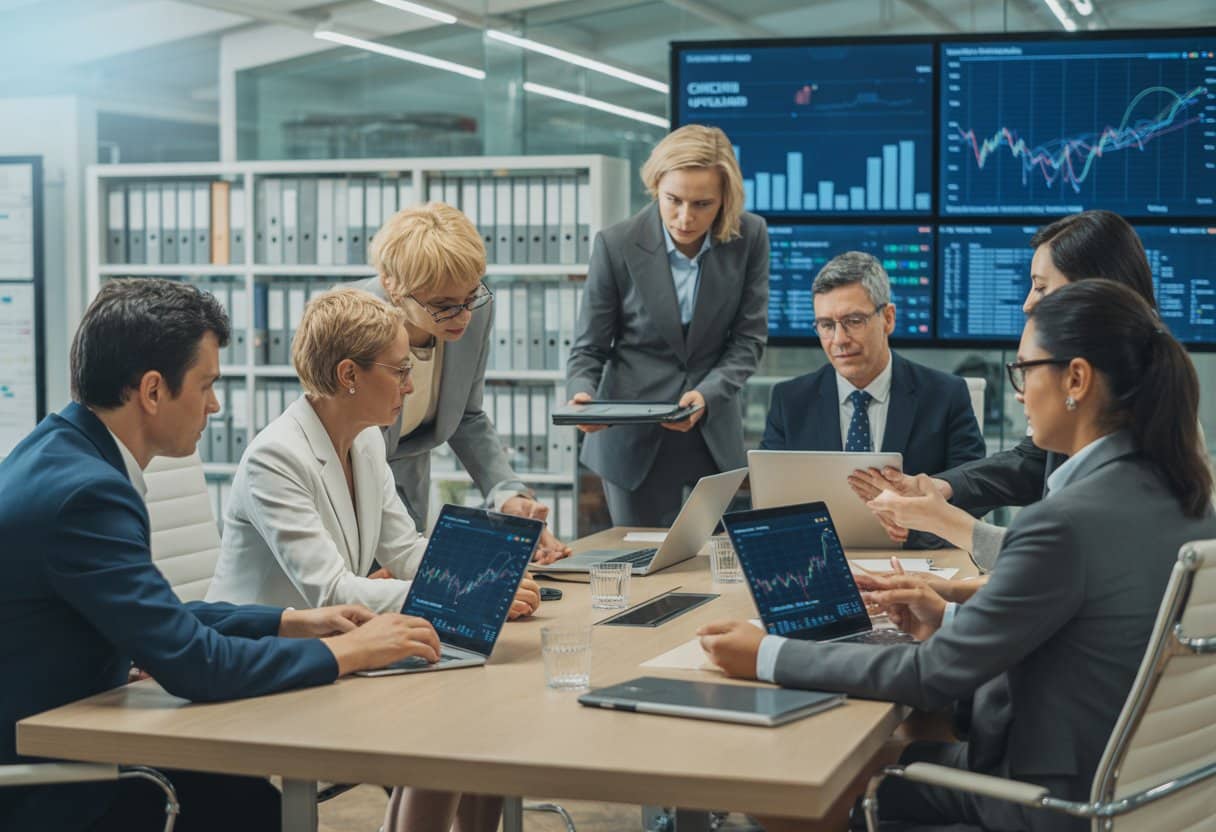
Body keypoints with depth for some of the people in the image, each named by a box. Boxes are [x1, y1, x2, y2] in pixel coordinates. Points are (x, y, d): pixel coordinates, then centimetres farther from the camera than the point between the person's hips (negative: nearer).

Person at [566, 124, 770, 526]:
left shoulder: (750, 237, -7)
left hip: (715, 431, 2)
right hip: (635, 436, -2)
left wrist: (707, 395, -18)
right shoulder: (616, 245, -12)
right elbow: (589, 349, -5)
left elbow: (749, 337, -2)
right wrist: (582, 395, -25)